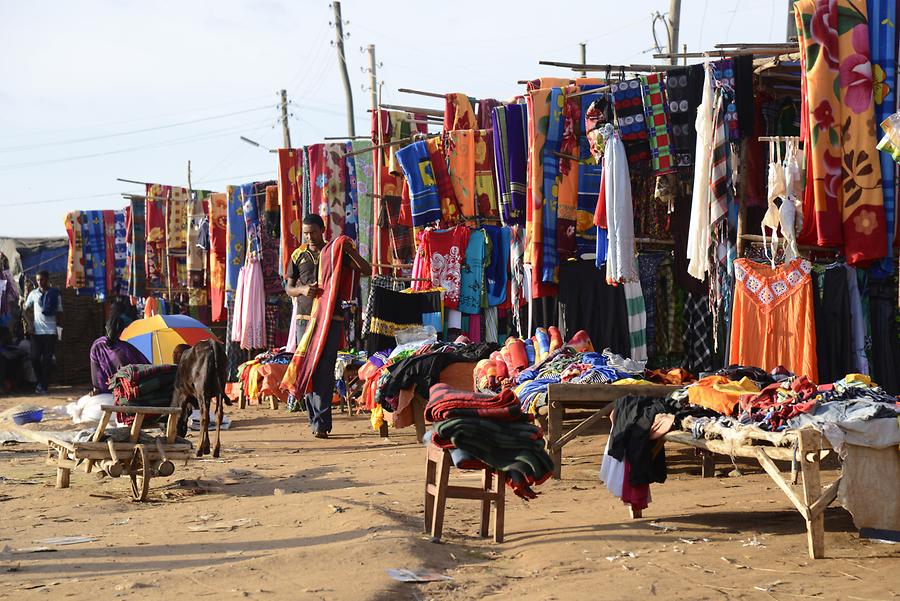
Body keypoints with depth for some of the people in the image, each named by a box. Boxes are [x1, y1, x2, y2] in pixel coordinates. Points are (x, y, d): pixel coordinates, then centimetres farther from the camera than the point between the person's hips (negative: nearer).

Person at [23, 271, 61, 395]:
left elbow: (58, 313, 5)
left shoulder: (55, 294, 2)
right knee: (35, 358, -2)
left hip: (50, 332, -2)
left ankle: (43, 386, 4)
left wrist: (59, 327, 0)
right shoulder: (33, 294, 7)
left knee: (47, 360, -3)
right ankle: (40, 381, 20)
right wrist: (29, 322, -1)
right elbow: (26, 310, 13)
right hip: (36, 331, 2)